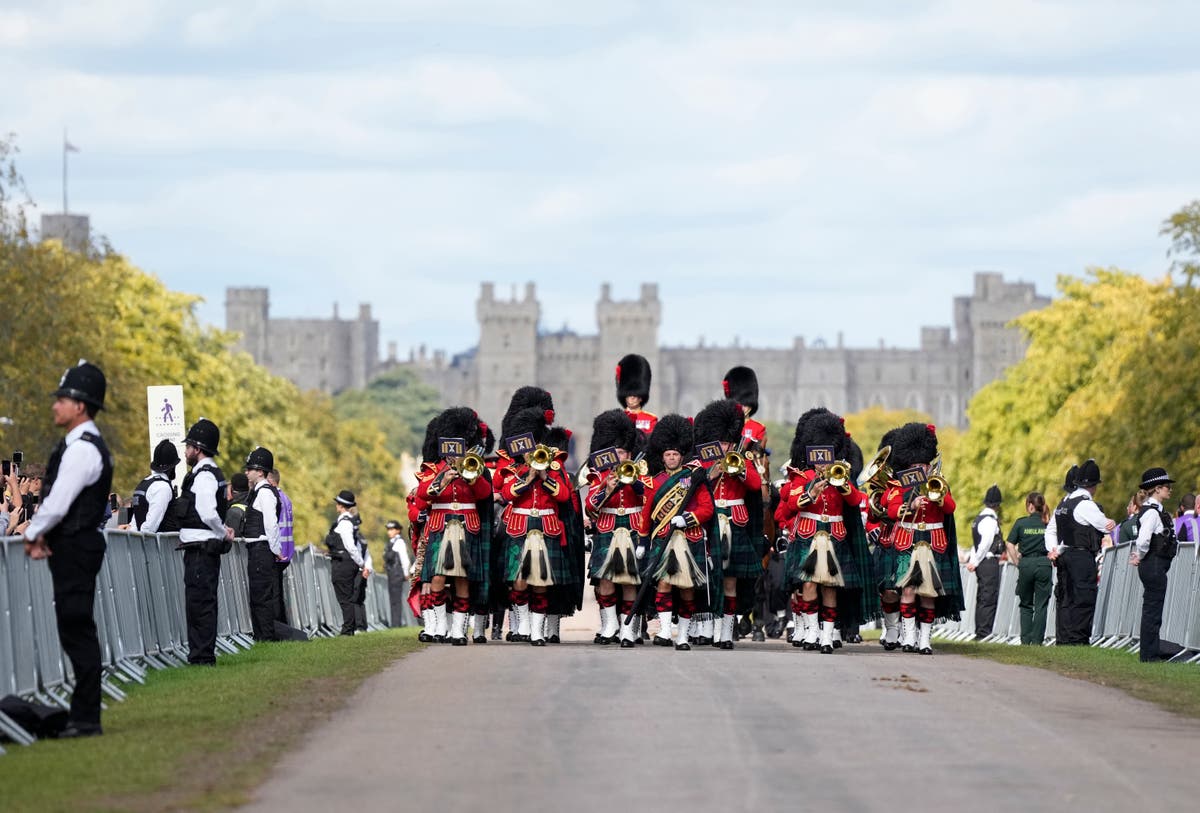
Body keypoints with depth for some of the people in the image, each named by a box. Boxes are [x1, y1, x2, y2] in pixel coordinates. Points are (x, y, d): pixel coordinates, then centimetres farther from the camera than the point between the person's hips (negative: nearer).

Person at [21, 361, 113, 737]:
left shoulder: (82, 449, -17)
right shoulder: (86, 445, 16)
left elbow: (58, 502, -20)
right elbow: (58, 498, 19)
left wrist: (32, 534, -5)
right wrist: (42, 534, 6)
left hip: (75, 550, -10)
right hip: (76, 546, 10)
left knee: (77, 632, -8)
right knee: (76, 632, 13)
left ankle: (87, 718, -7)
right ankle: (83, 713, 18)